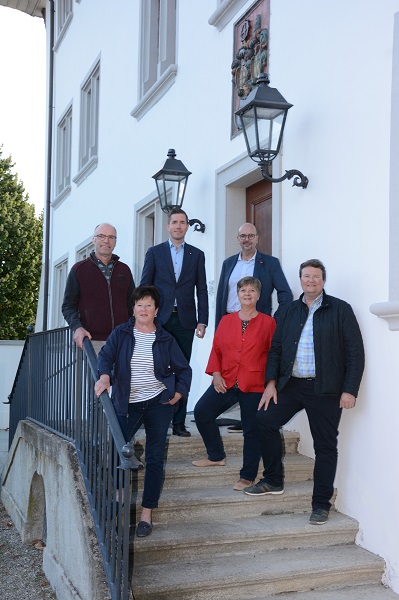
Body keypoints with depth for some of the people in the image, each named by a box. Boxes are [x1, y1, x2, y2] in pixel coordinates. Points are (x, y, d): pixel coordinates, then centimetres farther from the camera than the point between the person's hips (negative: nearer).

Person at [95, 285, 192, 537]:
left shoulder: (165, 339, 3)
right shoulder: (121, 333, 2)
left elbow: (184, 369, 11)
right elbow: (106, 355, -11)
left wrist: (179, 392, -3)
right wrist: (104, 375, -30)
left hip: (159, 403, 0)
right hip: (128, 404, 0)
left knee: (155, 458, 1)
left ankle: (147, 514, 11)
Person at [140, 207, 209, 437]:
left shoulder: (197, 255, 11)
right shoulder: (155, 252, 8)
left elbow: (202, 290, 8)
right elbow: (144, 287, 6)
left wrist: (203, 321, 0)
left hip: (185, 320, 1)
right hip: (160, 319, -1)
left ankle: (179, 422, 9)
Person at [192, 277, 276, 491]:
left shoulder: (268, 323, 0)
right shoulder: (226, 321, 10)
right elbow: (216, 349, 10)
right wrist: (216, 374, -3)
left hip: (254, 385, -3)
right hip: (226, 382, 4)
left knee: (252, 430, 1)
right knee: (201, 412, -3)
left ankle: (247, 477, 15)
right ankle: (217, 456, 17)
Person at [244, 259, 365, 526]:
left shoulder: (340, 309, -2)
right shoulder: (290, 311, 12)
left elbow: (355, 352, -5)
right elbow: (276, 348, 12)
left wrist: (350, 390, -11)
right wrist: (271, 382, 1)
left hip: (325, 389, -4)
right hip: (291, 384, 5)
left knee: (325, 446, 2)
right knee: (265, 419, -3)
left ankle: (321, 504, 15)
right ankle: (273, 480, 15)